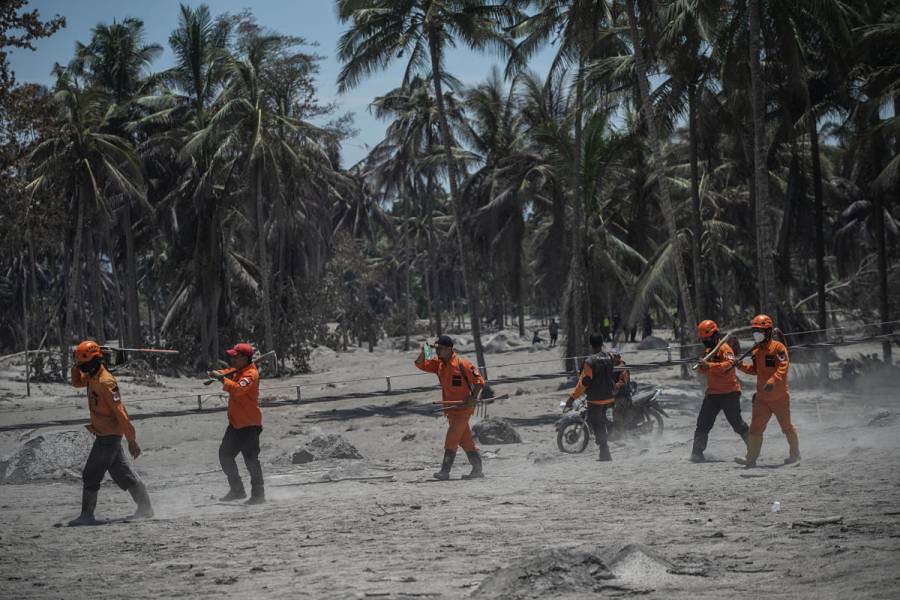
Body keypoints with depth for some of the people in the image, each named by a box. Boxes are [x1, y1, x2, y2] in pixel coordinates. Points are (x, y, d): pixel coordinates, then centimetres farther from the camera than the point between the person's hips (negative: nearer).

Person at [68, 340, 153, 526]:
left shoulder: (105, 382, -22)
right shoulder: (93, 377, 7)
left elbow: (120, 413, -24)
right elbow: (76, 382, 27)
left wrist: (131, 440, -24)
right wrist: (77, 366, 5)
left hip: (108, 437, -10)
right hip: (107, 436, 10)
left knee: (91, 476, -3)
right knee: (123, 474, 14)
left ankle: (87, 515, 4)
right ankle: (145, 508, 20)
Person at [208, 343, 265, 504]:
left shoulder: (251, 374, -20)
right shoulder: (237, 371, 11)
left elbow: (238, 389, -34)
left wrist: (221, 378, -30)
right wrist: (217, 374, -7)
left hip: (249, 424, -10)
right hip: (236, 423, 10)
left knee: (251, 459, -9)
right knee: (225, 454, 15)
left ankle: (258, 494, -2)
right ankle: (237, 490, 24)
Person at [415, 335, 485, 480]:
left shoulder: (461, 364, -14)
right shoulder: (438, 364, 8)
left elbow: (479, 381, -11)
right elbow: (420, 364, 6)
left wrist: (473, 399, -18)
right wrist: (424, 351, -9)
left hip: (462, 408, -8)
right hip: (451, 408, 8)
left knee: (451, 439, -12)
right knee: (466, 440, 12)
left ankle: (445, 471, -12)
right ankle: (477, 470, 19)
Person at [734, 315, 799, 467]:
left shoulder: (778, 347, -12)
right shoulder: (756, 350, 11)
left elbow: (783, 367, -22)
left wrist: (772, 381, -35)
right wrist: (742, 366, 4)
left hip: (779, 396, -6)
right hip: (761, 397, 6)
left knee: (787, 426, 9)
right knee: (755, 428, -1)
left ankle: (795, 454, 26)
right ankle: (751, 458, -1)